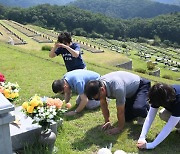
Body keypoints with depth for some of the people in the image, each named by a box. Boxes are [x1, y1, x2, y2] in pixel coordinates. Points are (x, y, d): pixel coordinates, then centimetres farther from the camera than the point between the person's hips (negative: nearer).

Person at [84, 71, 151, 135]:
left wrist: (119, 128, -21)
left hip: (140, 86, -7)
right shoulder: (98, 84, -21)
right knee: (127, 117, 4)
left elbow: (120, 111, -32)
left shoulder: (117, 88, -45)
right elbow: (103, 104, -6)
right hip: (130, 92, 7)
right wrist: (107, 122, -3)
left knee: (138, 108, -33)